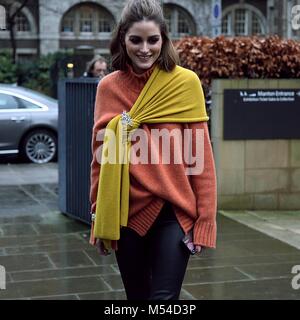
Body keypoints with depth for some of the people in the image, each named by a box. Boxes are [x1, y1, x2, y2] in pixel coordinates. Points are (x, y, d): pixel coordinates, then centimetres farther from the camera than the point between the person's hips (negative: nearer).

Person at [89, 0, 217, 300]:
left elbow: (201, 157, -5)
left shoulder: (186, 82, -7)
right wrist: (98, 218, 9)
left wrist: (205, 220, -7)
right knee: (136, 295, 15)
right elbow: (100, 155, 8)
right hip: (126, 213, 3)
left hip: (175, 212, -3)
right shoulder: (108, 88, 1)